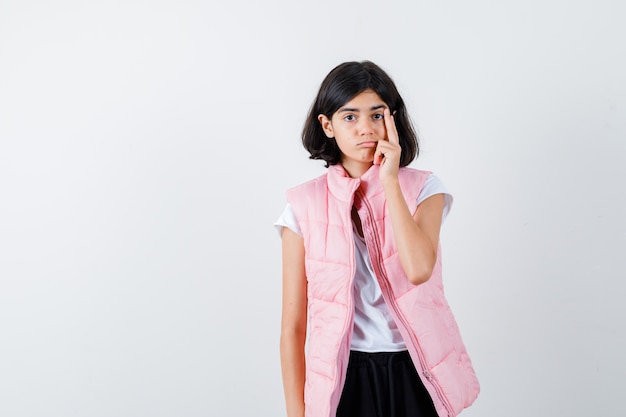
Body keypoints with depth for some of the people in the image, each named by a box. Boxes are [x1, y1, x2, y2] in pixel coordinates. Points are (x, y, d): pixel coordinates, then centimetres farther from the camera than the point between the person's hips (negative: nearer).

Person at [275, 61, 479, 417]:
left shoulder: (423, 188, -3)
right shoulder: (305, 204, -4)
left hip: (415, 377, 1)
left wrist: (390, 181, -17)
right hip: (344, 380, 0)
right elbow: (293, 325, -3)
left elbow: (419, 269, -23)